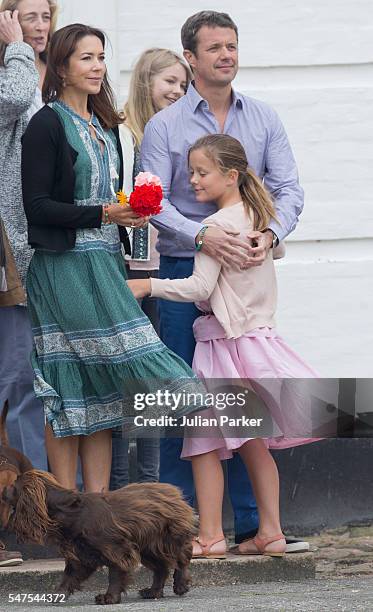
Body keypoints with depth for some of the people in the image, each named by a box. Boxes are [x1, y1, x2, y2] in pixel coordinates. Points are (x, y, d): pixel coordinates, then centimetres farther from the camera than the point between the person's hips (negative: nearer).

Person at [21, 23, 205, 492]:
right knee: (66, 388, -7)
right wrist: (104, 213, -16)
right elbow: (37, 206, -13)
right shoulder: (47, 125, -8)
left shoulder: (104, 126, 17)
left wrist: (130, 211, 6)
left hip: (103, 262, 8)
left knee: (99, 389, 4)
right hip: (63, 265, -8)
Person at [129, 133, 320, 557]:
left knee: (204, 442, -5)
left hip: (223, 341, -9)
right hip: (260, 332, 9)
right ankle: (270, 530, 13)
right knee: (251, 441, 13)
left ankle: (210, 534, -7)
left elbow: (200, 287, -17)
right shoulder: (259, 217, 11)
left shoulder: (216, 225, -13)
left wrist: (148, 285, -15)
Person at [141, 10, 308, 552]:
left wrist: (271, 233, -19)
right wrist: (203, 236, -25)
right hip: (185, 268, -3)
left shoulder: (263, 120, 9)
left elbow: (288, 188, 2)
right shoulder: (164, 127, 0)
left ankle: (252, 521, 8)